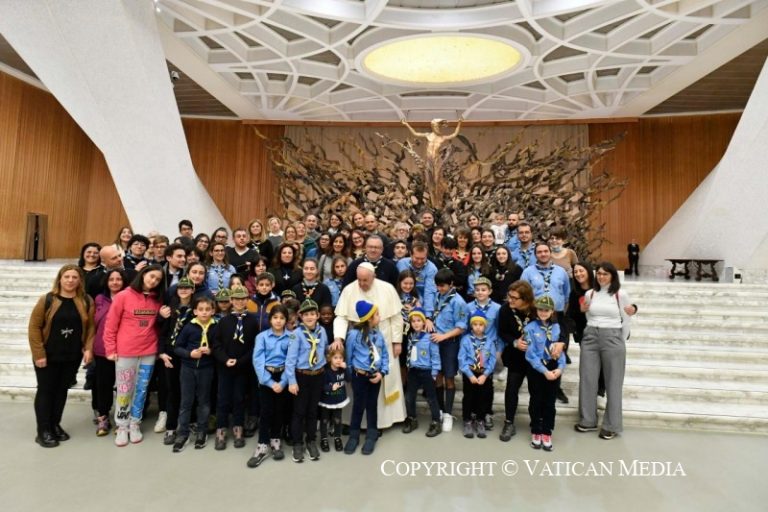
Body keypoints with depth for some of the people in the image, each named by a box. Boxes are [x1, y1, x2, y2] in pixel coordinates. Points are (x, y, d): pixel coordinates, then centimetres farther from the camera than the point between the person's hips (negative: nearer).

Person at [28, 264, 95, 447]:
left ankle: (55, 425, 28)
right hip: (47, 356, -3)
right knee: (45, 390, 6)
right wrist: (38, 354, -13)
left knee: (62, 390, 14)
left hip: (72, 356, 3)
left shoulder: (86, 302, -1)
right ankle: (43, 431, 15)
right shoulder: (47, 300, -9)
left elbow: (91, 327, 1)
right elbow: (34, 327, -9)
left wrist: (88, 348, -9)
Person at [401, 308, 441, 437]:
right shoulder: (410, 337, 6)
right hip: (413, 371, 6)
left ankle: (436, 423, 18)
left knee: (431, 398, 6)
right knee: (409, 396, 13)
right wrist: (408, 366, 10)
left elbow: (435, 356, -12)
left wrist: (434, 372, -12)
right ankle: (412, 420, 31)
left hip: (426, 371, -6)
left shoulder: (430, 337, -14)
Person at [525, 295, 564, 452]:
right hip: (536, 369, -3)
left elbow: (560, 349, 1)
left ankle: (547, 433, 24)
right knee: (536, 401, 10)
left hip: (553, 368, 3)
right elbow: (530, 354, -14)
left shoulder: (556, 327, 2)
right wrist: (544, 371, -18)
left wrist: (560, 367, -14)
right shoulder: (530, 328, -11)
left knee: (549, 402, 11)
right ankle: (536, 432, 26)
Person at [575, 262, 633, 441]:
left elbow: (626, 321, 2)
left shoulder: (621, 295, -3)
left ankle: (611, 425, 16)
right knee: (587, 380, 6)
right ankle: (588, 421, 19)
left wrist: (622, 343, 3)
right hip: (590, 337, 4)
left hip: (612, 338, -3)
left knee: (613, 383, 5)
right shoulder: (589, 294, 8)